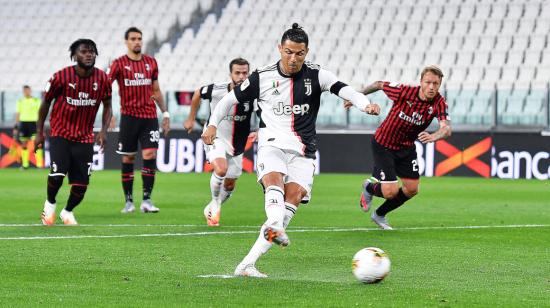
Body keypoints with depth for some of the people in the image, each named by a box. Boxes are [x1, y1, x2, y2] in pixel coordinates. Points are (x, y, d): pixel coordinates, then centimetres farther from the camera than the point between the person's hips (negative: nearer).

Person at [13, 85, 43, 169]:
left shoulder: (37, 101, 3)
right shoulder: (20, 101, 11)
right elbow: (17, 114, 14)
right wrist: (16, 126, 9)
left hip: (33, 122, -3)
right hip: (23, 122, 3)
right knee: (24, 144, 4)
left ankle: (40, 163, -14)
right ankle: (25, 164, 10)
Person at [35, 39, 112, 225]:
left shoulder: (102, 79, -5)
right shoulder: (61, 77, -13)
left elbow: (107, 106, 9)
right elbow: (46, 102, 0)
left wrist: (104, 131, -5)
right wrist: (39, 132, 2)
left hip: (85, 137, 3)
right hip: (60, 134, -3)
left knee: (81, 184, -1)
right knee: (57, 174, -21)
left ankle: (68, 212, 28)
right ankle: (50, 204, 11)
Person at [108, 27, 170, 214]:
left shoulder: (151, 63, 10)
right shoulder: (119, 64, -2)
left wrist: (165, 113, 15)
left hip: (150, 116, 2)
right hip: (129, 116, -2)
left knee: (150, 155, -9)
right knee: (128, 158, 2)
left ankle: (147, 200, -6)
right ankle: (129, 201, 11)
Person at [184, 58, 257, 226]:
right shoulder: (216, 90, -20)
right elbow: (197, 94, 2)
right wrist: (191, 118, 10)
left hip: (237, 144, 3)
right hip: (215, 137, -3)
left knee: (230, 185, 12)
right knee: (221, 170, -29)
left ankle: (211, 208, 40)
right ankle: (215, 204, -3)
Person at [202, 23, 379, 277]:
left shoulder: (315, 75, 1)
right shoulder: (262, 77, 2)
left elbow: (342, 89, -15)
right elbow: (231, 98, 14)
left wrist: (365, 104, -34)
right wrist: (213, 123, 4)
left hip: (302, 152, 1)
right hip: (272, 144, 0)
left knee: (292, 200, -16)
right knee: (274, 181, -31)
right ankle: (275, 228, -60)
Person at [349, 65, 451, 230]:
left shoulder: (439, 103, -20)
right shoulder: (404, 91, -27)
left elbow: (446, 128, -35)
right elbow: (379, 84, -8)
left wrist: (433, 136, -58)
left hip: (406, 147, 4)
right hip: (383, 144, -4)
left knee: (412, 189, 3)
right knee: (390, 191, -12)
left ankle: (379, 215, 29)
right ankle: (369, 188, 26)